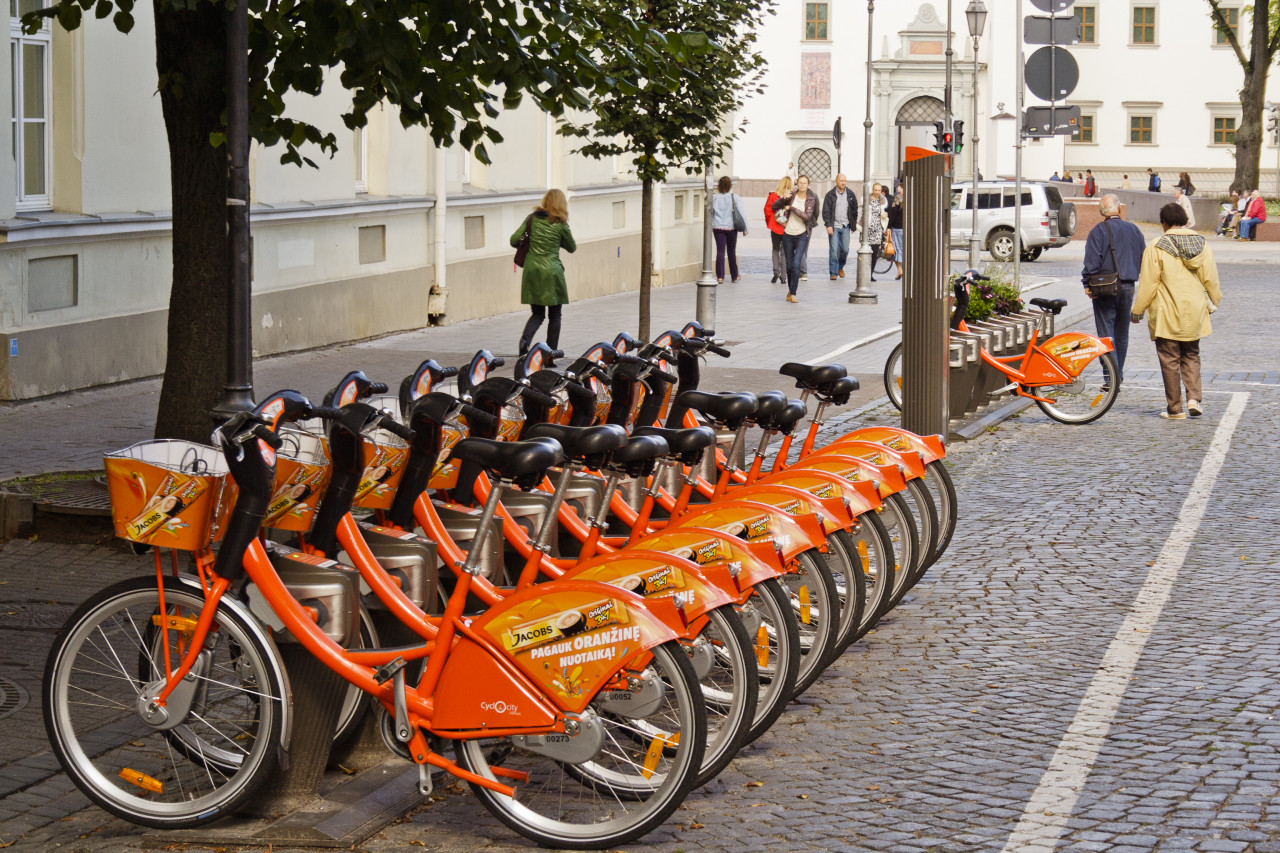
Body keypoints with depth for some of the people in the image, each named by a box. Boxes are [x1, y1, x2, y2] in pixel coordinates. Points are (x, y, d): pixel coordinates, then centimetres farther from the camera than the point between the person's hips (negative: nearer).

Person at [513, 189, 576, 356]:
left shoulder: (532, 218, 3)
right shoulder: (561, 224, -3)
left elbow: (514, 240, 2)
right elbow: (572, 248, 11)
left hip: (531, 272, 3)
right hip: (552, 272, -3)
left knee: (537, 314, 14)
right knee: (554, 316, 10)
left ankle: (526, 338, -14)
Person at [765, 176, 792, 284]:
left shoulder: (773, 195, -7)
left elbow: (767, 210, -4)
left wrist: (769, 223, 10)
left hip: (775, 227, 0)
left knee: (775, 249, 15)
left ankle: (776, 272, -3)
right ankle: (783, 276, 9)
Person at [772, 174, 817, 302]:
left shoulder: (811, 200, 0)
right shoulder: (791, 197, 3)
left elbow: (807, 216, -15)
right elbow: (774, 206, 8)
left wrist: (791, 208, -15)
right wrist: (783, 199, -10)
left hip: (802, 235, -2)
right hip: (788, 235, 2)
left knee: (796, 264, -16)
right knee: (789, 265, 8)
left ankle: (792, 293, -12)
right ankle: (790, 289, 28)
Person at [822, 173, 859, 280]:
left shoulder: (850, 194, 8)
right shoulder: (830, 194, -1)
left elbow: (855, 210, 16)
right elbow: (826, 211, -3)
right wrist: (828, 225, -12)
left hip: (845, 226, 3)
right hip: (834, 226, -3)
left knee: (845, 249, 2)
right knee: (833, 250, -7)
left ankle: (840, 267, 28)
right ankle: (833, 273, -1)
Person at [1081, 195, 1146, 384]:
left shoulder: (1099, 231, -9)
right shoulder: (1134, 230, 6)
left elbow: (1092, 262, -15)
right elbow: (1144, 260, 11)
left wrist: (1087, 284, -6)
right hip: (1128, 287, 5)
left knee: (1106, 334, -3)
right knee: (1122, 334, 16)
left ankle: (1111, 379, -10)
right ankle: (1119, 374, 26)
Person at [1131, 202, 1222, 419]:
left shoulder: (1156, 248, -12)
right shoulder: (1202, 245, 1)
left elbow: (1148, 283, -9)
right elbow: (1211, 280, 7)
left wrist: (1137, 310, 2)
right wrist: (1215, 302, 24)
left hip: (1167, 316, -4)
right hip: (1194, 314, 4)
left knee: (1170, 360, 4)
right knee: (1191, 356, 18)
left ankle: (1175, 408, 6)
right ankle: (1194, 398, 2)